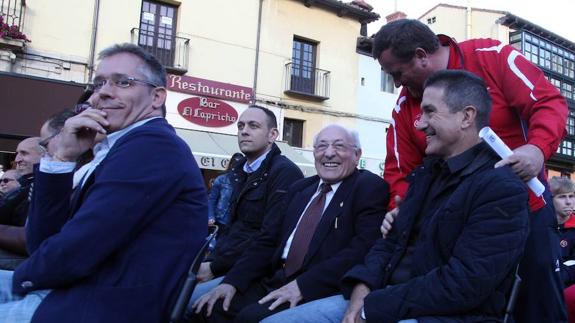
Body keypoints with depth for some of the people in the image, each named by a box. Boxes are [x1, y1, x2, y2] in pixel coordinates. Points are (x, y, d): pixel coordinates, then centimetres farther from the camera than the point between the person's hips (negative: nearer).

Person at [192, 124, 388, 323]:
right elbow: (269, 240, 13)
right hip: (275, 281, 6)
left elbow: (363, 248, -15)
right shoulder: (298, 189, 18)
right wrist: (232, 282, -1)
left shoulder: (370, 187, -2)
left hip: (322, 290, -6)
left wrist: (302, 285, -20)